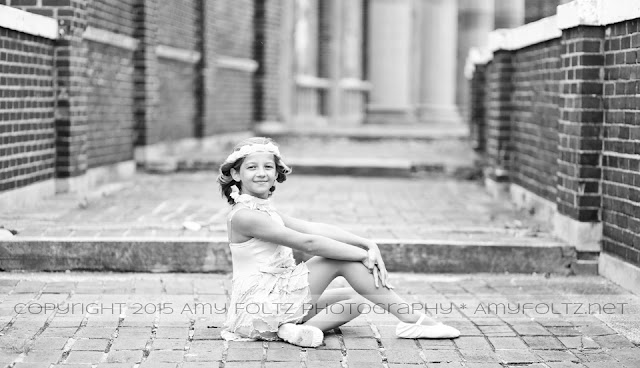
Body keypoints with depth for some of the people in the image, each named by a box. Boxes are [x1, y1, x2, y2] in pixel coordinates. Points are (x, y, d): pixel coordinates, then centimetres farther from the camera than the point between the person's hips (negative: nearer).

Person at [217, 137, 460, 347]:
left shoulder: (266, 212, 16)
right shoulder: (244, 216, -14)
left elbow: (316, 229, 4)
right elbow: (308, 243, -18)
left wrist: (367, 244, -8)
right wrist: (365, 255, -13)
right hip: (257, 306, -9)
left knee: (355, 297, 7)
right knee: (344, 260, -13)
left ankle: (293, 328, -12)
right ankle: (411, 320, -11)